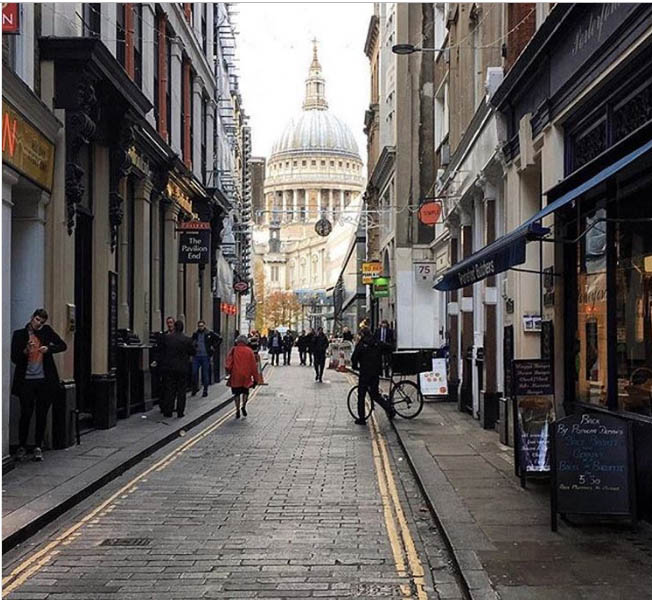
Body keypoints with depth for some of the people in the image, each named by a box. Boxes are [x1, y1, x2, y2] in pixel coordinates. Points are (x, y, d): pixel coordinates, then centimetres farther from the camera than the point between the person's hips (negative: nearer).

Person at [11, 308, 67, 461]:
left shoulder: (47, 331, 6)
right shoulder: (19, 334, 1)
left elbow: (63, 346, 6)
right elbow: (14, 358, -1)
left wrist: (49, 348, -11)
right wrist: (26, 351, -20)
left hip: (44, 380, 2)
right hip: (26, 381, -2)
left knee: (42, 415, 5)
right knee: (26, 414, -3)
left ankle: (38, 447, 15)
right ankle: (21, 447, 13)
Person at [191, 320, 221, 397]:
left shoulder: (209, 333, -1)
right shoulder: (195, 334, 10)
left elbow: (219, 339, 4)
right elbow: (192, 343, 25)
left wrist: (214, 347, -1)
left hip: (205, 356, -3)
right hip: (196, 356, 3)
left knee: (205, 374, 2)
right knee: (194, 373, 0)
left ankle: (205, 391, 10)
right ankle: (194, 389, 15)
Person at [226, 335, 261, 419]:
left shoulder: (233, 350, 3)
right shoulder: (249, 351, 3)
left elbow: (229, 361, -10)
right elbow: (254, 366, 5)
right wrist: (256, 378, 8)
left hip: (235, 376, 0)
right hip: (246, 376, 0)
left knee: (237, 393, 10)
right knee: (245, 392, 17)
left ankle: (237, 410, 4)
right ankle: (244, 407, 0)